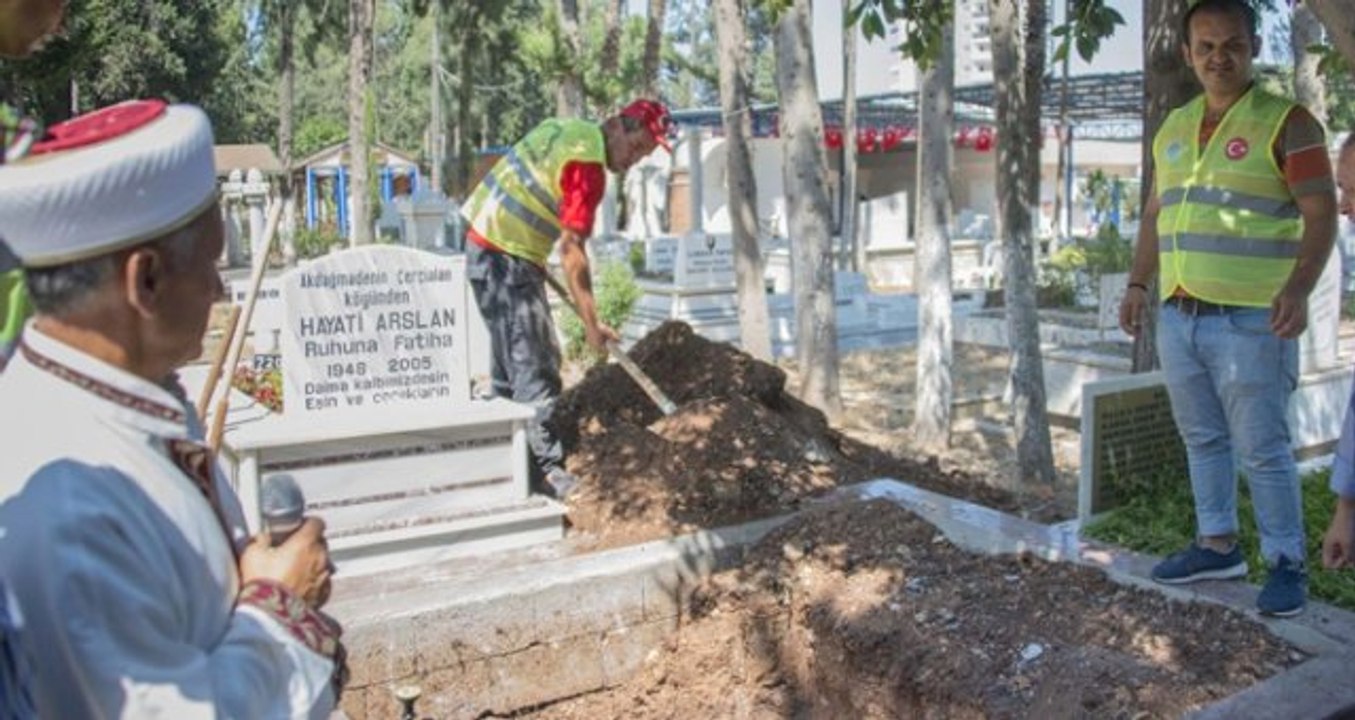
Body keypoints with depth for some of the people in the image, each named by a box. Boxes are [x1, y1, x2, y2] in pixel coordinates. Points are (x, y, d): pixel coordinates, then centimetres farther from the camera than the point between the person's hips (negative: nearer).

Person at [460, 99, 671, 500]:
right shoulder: (587, 164, -17)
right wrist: (591, 323, -20)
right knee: (534, 367, -9)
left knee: (513, 361, 15)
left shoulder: (564, 128, 11)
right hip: (507, 257, -10)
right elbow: (571, 252, -22)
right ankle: (549, 471, -8)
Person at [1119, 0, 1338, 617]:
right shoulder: (1173, 128, 14)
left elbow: (1321, 214, -10)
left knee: (1261, 448, -2)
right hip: (1178, 318, 6)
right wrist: (1138, 283, 14)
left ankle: (1286, 564, 10)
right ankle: (1217, 545, 27)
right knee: (1202, 439, 14)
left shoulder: (1285, 122, -5)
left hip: (1249, 322, -6)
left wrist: (1298, 289, -24)